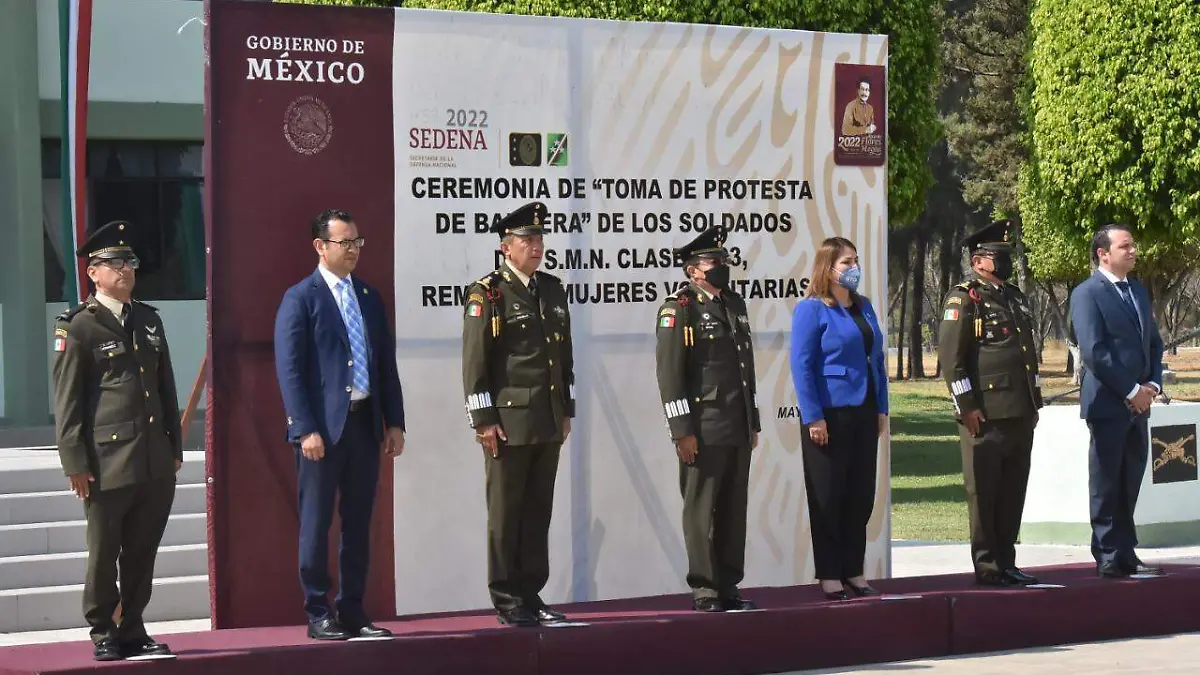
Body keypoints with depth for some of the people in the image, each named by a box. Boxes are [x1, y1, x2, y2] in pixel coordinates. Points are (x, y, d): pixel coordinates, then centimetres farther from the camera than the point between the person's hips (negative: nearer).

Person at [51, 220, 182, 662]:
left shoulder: (149, 320, 15)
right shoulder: (78, 327, -4)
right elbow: (67, 401, -5)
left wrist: (175, 445, 17)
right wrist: (75, 461, -9)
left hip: (156, 463, 6)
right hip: (108, 461, -6)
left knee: (142, 554, 9)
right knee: (104, 554, 3)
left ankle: (132, 632, 19)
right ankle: (104, 634, 14)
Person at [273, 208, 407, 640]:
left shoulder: (370, 298, 14)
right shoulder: (300, 299, -5)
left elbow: (386, 364, 15)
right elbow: (289, 369, -10)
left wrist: (394, 422, 9)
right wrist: (305, 429, -16)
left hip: (365, 423, 6)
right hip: (322, 427, -6)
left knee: (359, 524, 9)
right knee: (316, 523, 0)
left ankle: (353, 613, 15)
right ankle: (318, 615, 7)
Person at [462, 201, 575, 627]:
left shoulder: (553, 291, 14)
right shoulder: (487, 295, -5)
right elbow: (474, 363, -8)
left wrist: (566, 411, 16)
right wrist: (484, 420, -12)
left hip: (548, 423, 6)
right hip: (508, 422, -6)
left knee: (539, 511, 9)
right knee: (505, 514, -1)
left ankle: (531, 596, 16)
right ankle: (507, 602, 5)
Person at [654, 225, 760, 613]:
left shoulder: (735, 305, 17)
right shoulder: (678, 308, -6)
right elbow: (669, 373, -11)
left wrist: (753, 423, 20)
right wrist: (682, 431, -16)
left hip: (738, 430, 7)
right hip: (704, 431, -7)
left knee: (734, 509, 8)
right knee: (702, 511, -3)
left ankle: (728, 587, 15)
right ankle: (704, 591, 3)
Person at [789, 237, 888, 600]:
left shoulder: (864, 307, 13)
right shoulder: (811, 310, -7)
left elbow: (877, 359, 16)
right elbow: (801, 365, -12)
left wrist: (881, 409, 10)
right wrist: (813, 418, -17)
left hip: (864, 413, 7)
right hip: (829, 414, -7)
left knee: (862, 495, 9)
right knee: (828, 498, 1)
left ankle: (853, 571, 19)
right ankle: (829, 576, 8)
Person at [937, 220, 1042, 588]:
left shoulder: (1015, 298, 19)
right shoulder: (963, 299, -5)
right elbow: (950, 357, -12)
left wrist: (1034, 402, 21)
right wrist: (967, 406, -15)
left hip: (1020, 414, 8)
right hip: (985, 415, -8)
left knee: (1013, 491, 9)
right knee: (983, 492, -3)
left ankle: (1006, 562, 16)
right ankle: (987, 567, 2)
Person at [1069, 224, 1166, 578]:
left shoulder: (1139, 292, 17)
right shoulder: (1086, 294, -8)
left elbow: (1154, 342, 19)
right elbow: (1093, 352, -16)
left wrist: (1153, 383, 2)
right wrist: (1131, 391, -15)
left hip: (1138, 404, 7)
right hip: (1108, 404, -7)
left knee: (1130, 485, 10)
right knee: (1107, 486, -1)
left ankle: (1126, 555, 16)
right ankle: (1109, 559, 4)